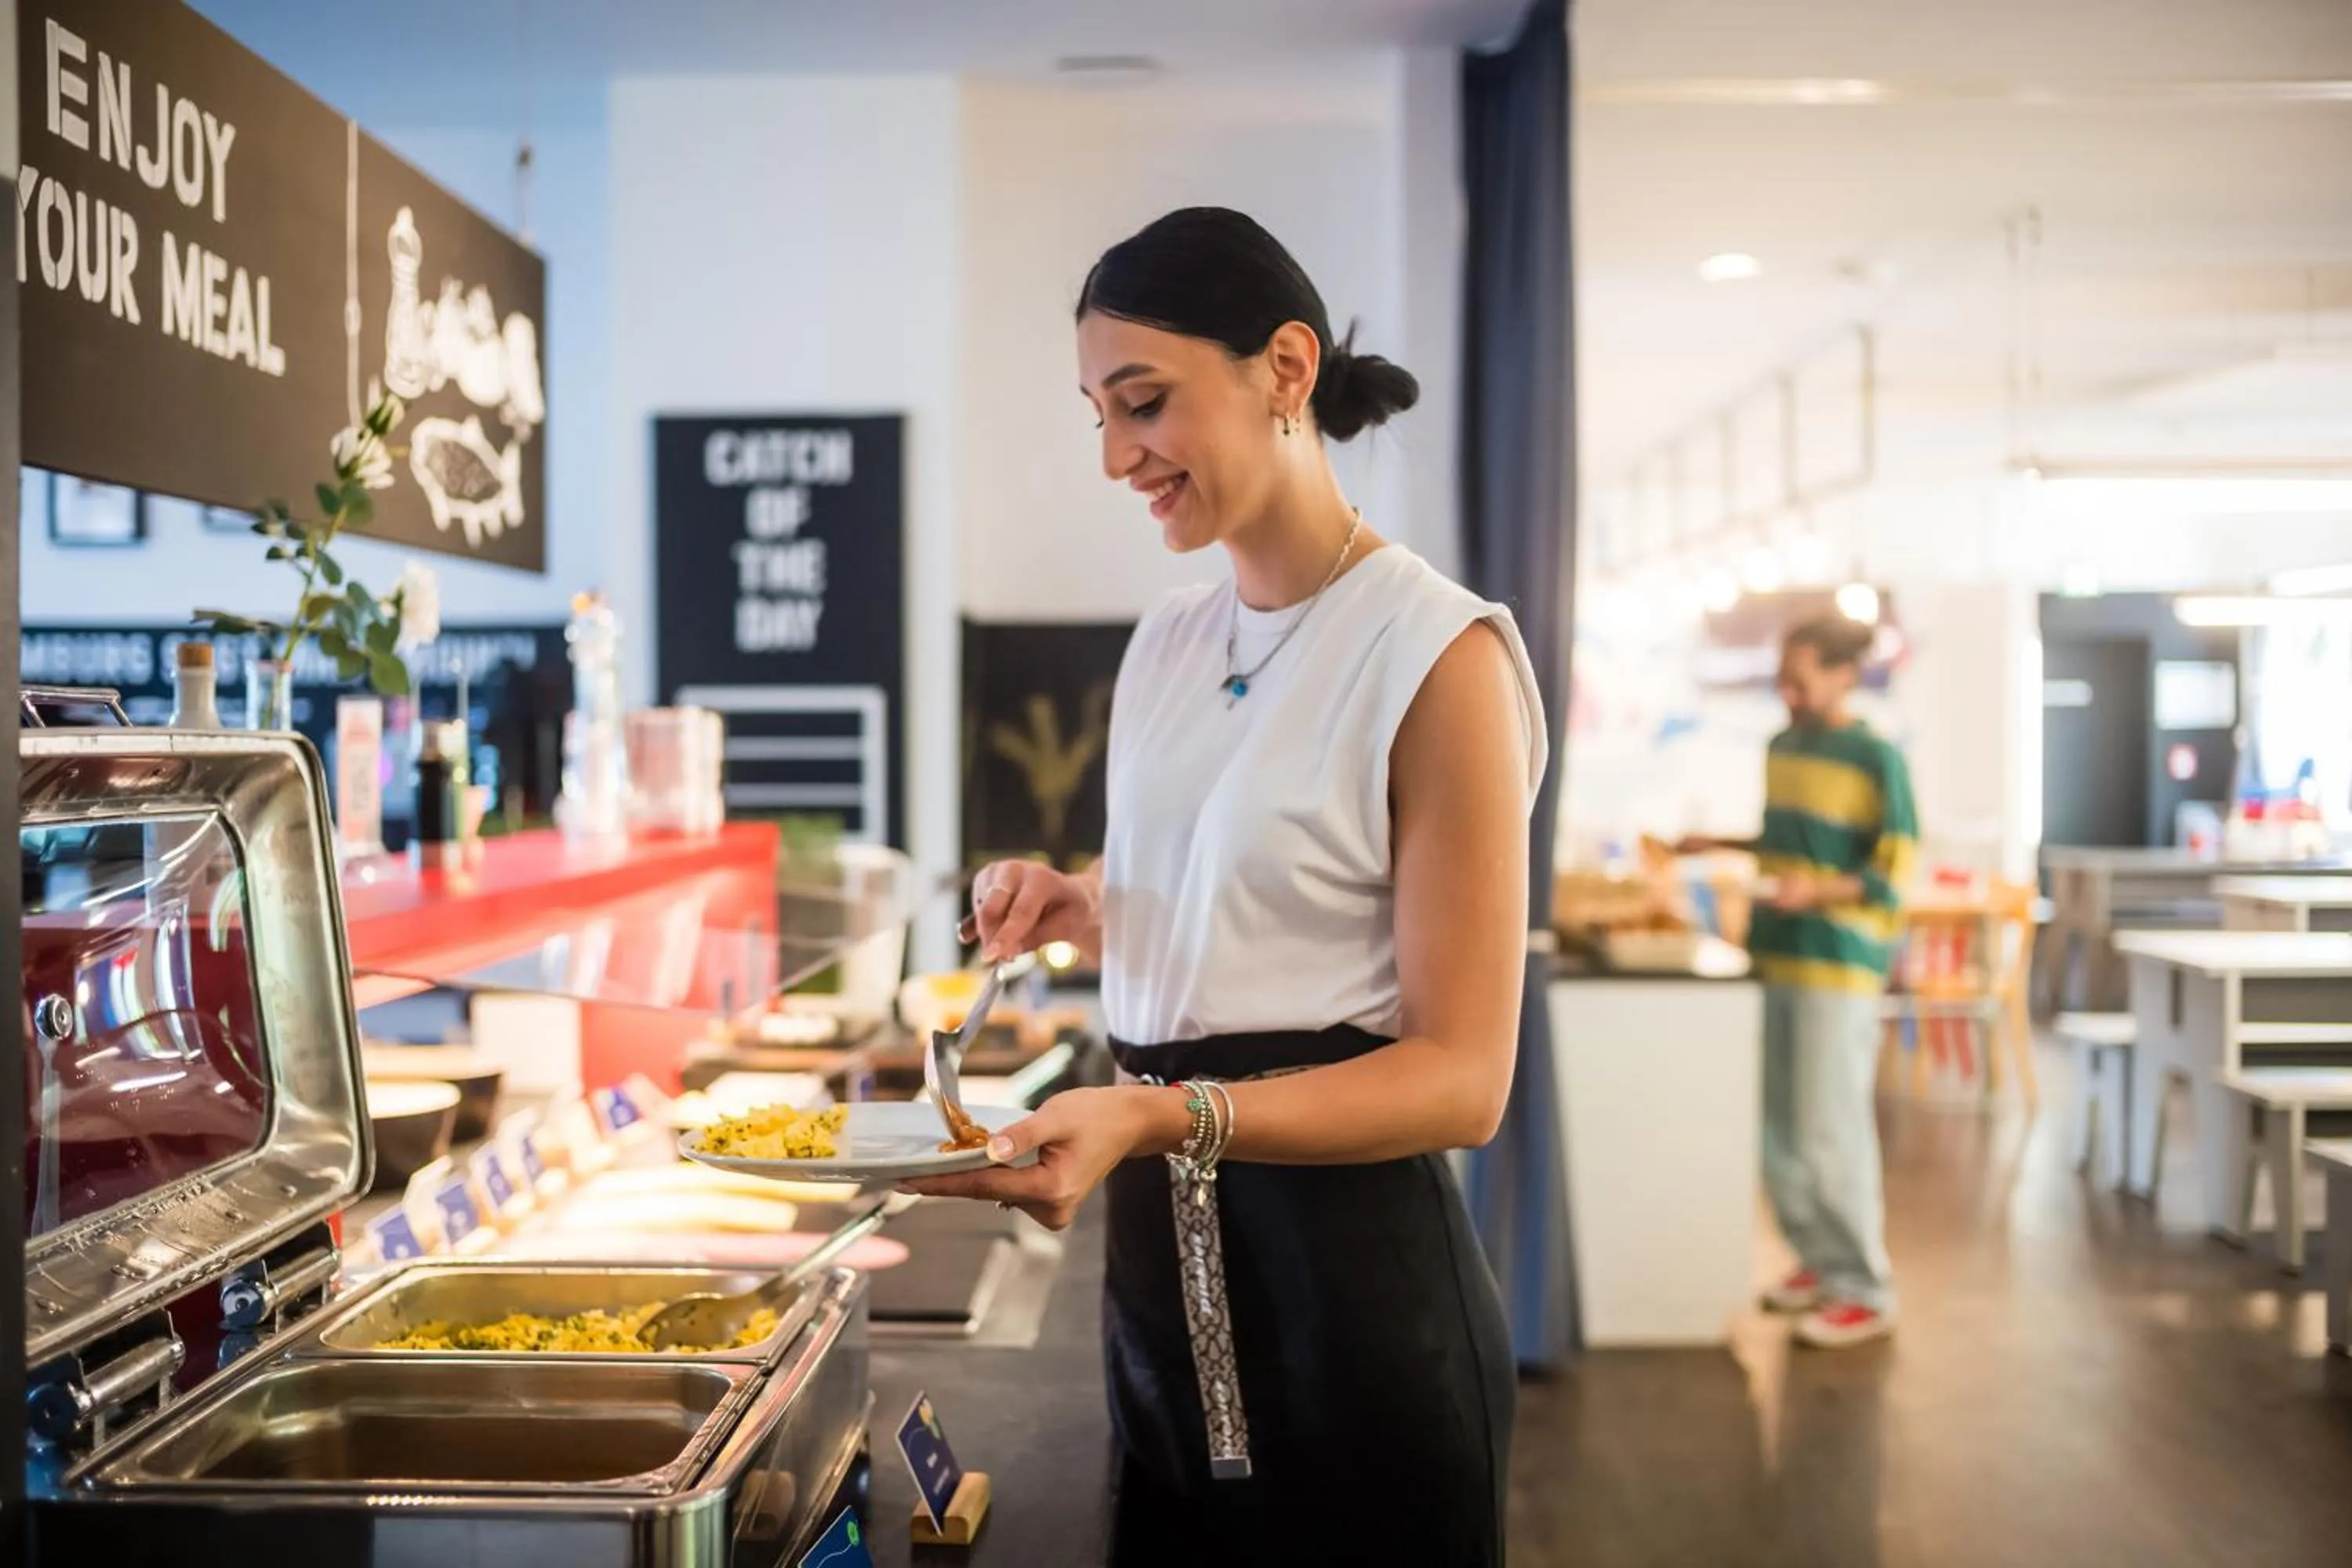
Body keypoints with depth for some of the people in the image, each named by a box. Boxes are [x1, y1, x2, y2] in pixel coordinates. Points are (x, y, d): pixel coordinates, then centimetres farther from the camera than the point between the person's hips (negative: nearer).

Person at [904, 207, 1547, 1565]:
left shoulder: (1435, 655, -14)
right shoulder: (1167, 646, 8)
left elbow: (1460, 1075, -17)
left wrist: (1167, 1116, -29)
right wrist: (1083, 914, 1)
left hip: (1346, 1265, -7)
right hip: (1159, 1259, 7)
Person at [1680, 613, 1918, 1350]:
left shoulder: (1877, 758, -9)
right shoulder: (1781, 746, 12)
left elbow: (1894, 875, -11)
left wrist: (1819, 891, -25)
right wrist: (1720, 844, 11)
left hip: (1839, 963, -7)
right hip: (1773, 955, 7)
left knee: (1829, 1130, -5)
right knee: (1778, 1127, 11)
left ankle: (1863, 1290, 6)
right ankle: (1818, 1260, 26)